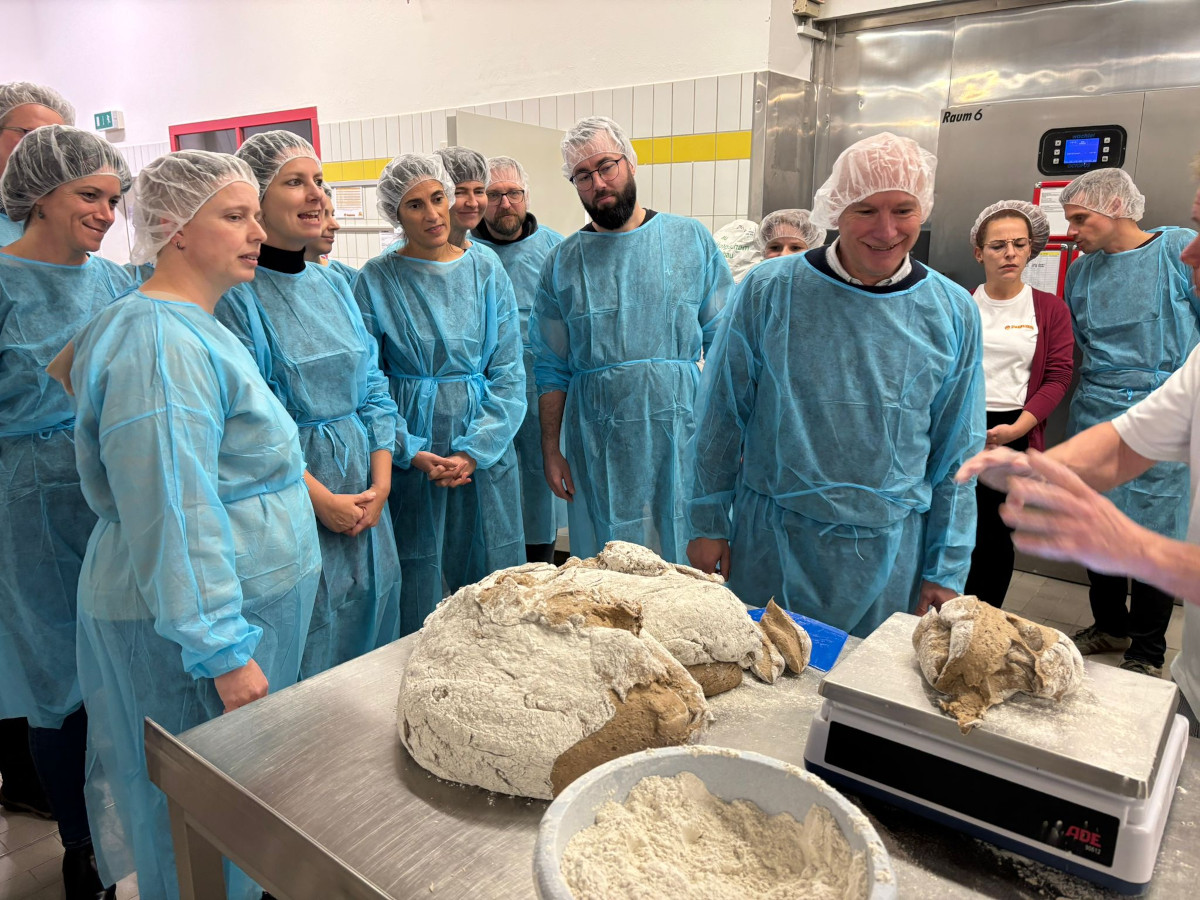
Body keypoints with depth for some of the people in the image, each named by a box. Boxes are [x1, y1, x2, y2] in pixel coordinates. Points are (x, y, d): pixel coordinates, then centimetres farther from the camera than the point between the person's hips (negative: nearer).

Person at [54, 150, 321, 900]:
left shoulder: (196, 327, 11)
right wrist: (225, 652, -24)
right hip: (198, 621, -10)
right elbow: (172, 520, -25)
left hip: (243, 602, 10)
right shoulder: (159, 344, -21)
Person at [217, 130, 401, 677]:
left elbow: (373, 388, 9)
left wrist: (380, 484, -1)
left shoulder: (333, 284, 10)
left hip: (363, 494, 7)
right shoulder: (236, 294, -12)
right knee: (302, 654, 4)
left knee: (368, 624, 16)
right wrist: (321, 499, -16)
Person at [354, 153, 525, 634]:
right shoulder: (376, 280, -1)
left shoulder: (485, 268, 3)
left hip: (484, 451, 2)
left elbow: (508, 371, -1)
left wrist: (475, 449, -11)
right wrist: (409, 451, -13)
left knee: (490, 574, 10)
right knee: (418, 583, 6)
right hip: (411, 454, -1)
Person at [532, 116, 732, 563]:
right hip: (597, 449, 1)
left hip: (682, 441, 0)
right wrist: (551, 451, 2)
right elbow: (551, 370, 7)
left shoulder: (693, 240, 4)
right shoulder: (562, 262, 6)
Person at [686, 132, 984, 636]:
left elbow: (956, 456, 4)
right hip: (769, 538, -1)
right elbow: (721, 416, -1)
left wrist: (946, 571, 3)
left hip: (888, 553, 1)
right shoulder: (768, 289, -8)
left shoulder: (953, 313, -2)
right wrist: (708, 524, 0)